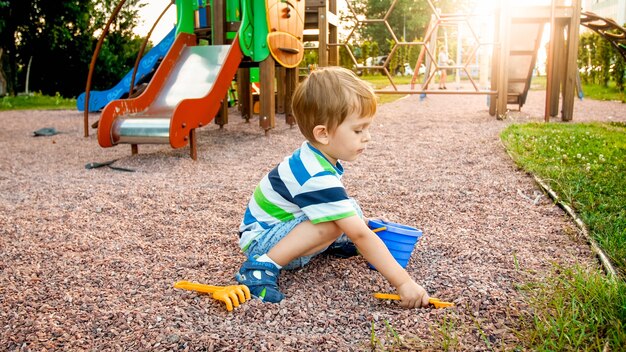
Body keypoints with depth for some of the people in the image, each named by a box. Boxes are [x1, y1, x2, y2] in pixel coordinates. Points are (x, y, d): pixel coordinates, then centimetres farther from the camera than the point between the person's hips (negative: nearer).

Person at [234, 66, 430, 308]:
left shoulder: (314, 157, -4)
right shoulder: (318, 178, -32)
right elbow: (361, 235, -34)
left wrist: (359, 222, 9)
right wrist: (403, 282, -32)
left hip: (282, 226, 8)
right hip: (260, 241, -8)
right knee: (333, 224, -31)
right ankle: (261, 267, -22)